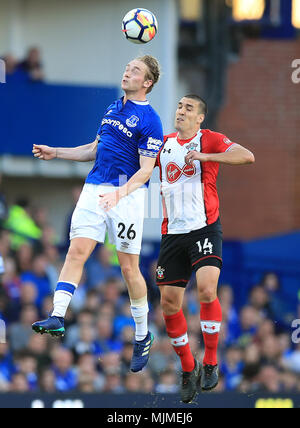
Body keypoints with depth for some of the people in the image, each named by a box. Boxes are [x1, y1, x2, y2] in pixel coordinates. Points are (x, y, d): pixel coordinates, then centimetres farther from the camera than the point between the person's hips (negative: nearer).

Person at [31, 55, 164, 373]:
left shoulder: (149, 121, -7)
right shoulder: (112, 108, 16)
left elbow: (145, 170, -12)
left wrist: (120, 192, -27)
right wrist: (55, 153, 22)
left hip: (128, 195, -6)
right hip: (94, 190, 6)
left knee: (129, 268, -1)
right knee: (76, 251, -10)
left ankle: (143, 337, 13)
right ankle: (57, 317, -18)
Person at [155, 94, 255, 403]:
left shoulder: (209, 140, -2)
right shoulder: (163, 144, 13)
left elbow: (247, 156, -18)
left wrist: (205, 156, -26)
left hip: (204, 228, -5)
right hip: (173, 232, 5)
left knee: (206, 290, -24)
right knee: (169, 304, 3)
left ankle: (210, 363, -10)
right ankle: (188, 369, 20)